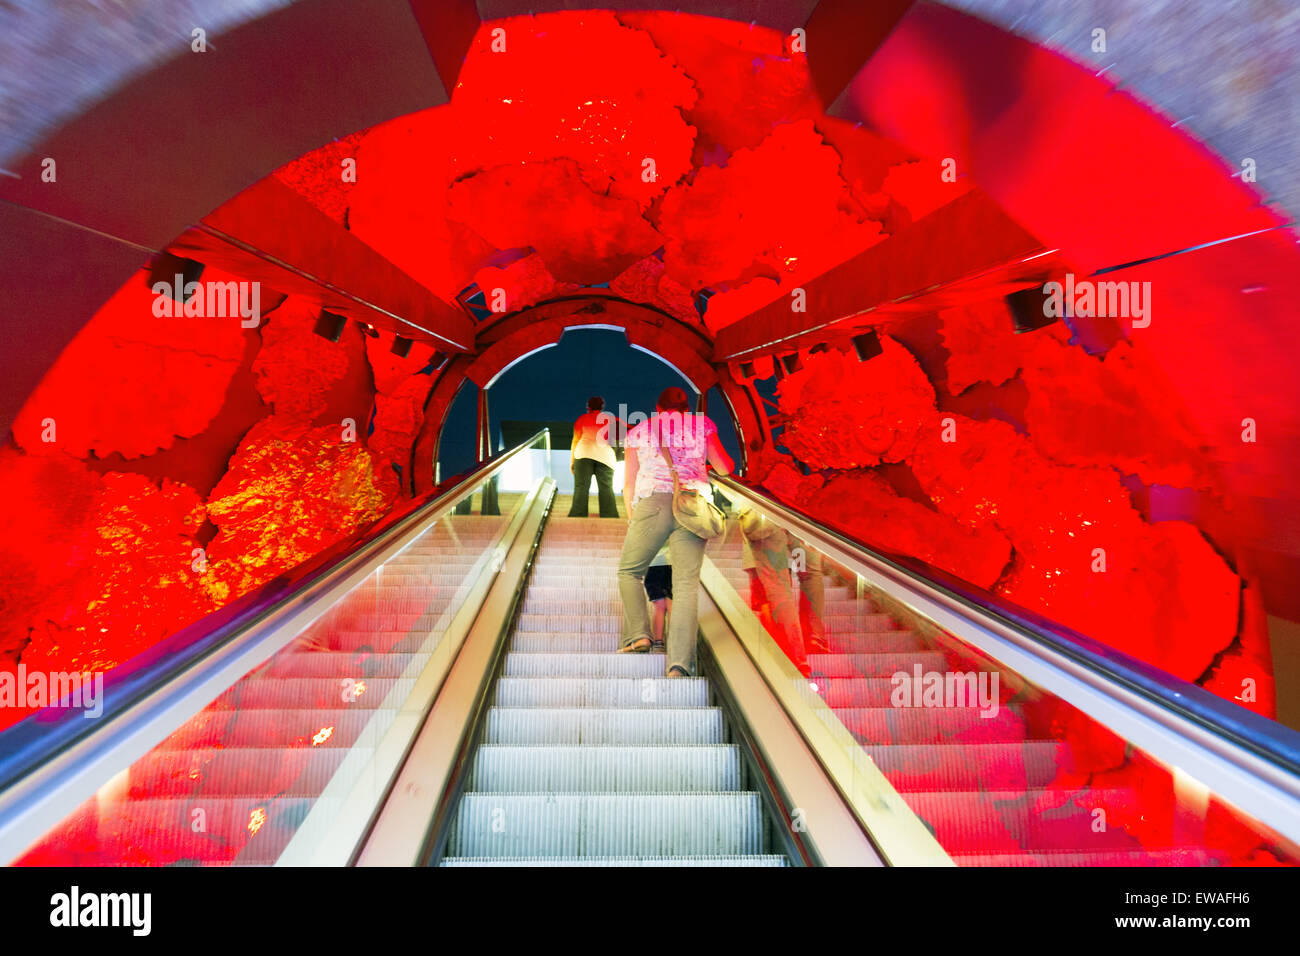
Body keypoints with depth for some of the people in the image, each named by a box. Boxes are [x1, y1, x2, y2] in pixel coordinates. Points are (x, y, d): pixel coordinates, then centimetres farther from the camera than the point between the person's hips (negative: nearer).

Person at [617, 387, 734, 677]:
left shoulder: (639, 430, 20)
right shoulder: (701, 423, 20)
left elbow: (629, 486, 18)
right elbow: (726, 468, 18)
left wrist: (632, 519, 30)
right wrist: (709, 465, 40)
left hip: (653, 503, -1)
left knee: (629, 571, 16)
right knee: (687, 584, -3)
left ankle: (638, 634, 0)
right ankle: (679, 662, -13)